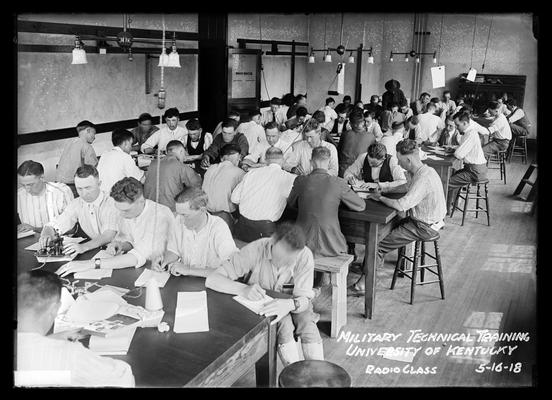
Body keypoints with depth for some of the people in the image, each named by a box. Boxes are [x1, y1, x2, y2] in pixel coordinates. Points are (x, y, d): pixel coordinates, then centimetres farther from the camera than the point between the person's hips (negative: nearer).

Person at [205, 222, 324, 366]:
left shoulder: (305, 256, -24)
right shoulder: (255, 250, -28)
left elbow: (304, 299, -25)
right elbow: (212, 279, -31)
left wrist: (290, 304, -49)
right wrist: (243, 289, -49)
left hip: (294, 303, 1)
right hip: (260, 303, -1)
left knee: (308, 327, -28)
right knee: (284, 325, -30)